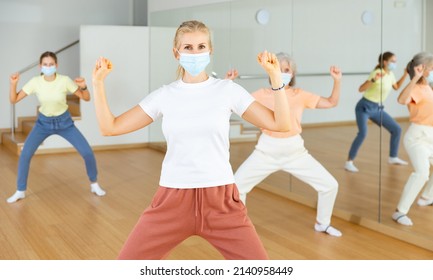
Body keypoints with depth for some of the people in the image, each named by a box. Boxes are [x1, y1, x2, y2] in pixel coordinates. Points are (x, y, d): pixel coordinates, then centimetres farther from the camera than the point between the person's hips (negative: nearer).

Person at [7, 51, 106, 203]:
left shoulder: (64, 80, -20)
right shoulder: (35, 82, -17)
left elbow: (86, 98, -12)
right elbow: (14, 100, -11)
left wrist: (83, 87, -32)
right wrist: (13, 84, -27)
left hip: (64, 121, -1)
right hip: (43, 122, 1)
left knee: (87, 153, -10)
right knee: (25, 155, -13)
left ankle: (94, 184, 15)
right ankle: (20, 191, 6)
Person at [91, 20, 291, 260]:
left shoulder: (228, 90, 0)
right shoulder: (164, 95, 3)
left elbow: (280, 124, -2)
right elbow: (110, 127, 6)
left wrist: (275, 76, -8)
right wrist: (98, 82, 1)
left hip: (220, 199, -1)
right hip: (173, 200, 1)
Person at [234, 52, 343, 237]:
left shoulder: (300, 95, 1)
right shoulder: (263, 95, -2)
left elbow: (331, 103, 4)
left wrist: (337, 81, -9)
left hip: (295, 150, 1)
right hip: (267, 150, -1)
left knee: (330, 185, -2)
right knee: (236, 185, -10)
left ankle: (323, 223, 25)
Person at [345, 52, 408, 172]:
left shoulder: (390, 74, 5)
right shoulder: (377, 73, -18)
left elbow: (396, 87, 26)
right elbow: (361, 89, -27)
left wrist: (405, 74, 15)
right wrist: (373, 80, -41)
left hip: (377, 108, 8)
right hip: (364, 107, -8)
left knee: (396, 129, 8)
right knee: (363, 133, -28)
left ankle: (393, 158, 25)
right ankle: (349, 162, -20)